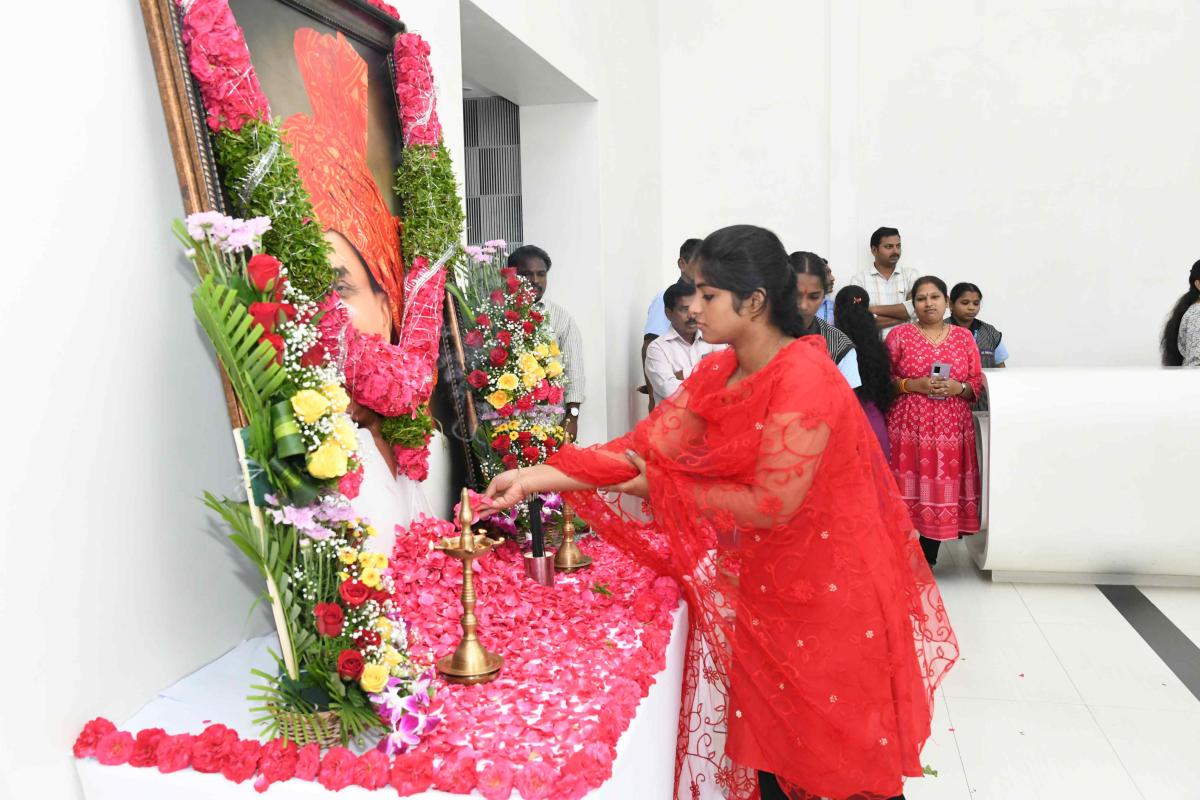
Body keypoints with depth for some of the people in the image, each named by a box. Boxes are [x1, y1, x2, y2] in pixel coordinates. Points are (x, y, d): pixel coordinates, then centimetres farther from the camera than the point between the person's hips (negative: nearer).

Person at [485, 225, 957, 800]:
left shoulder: (804, 381, -24)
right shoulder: (717, 374, 0)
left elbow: (770, 503, -25)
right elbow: (644, 445, -6)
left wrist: (664, 489, -15)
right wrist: (537, 477, -14)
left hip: (833, 590, -7)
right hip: (765, 585, 7)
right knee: (772, 740, 20)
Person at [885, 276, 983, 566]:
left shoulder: (964, 336, 11)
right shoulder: (898, 335, 4)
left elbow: (978, 382, 10)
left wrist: (958, 387, -10)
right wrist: (913, 384, -14)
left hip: (952, 427, 2)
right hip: (909, 426, -2)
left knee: (943, 486, 1)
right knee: (908, 488, -6)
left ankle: (928, 558, 14)